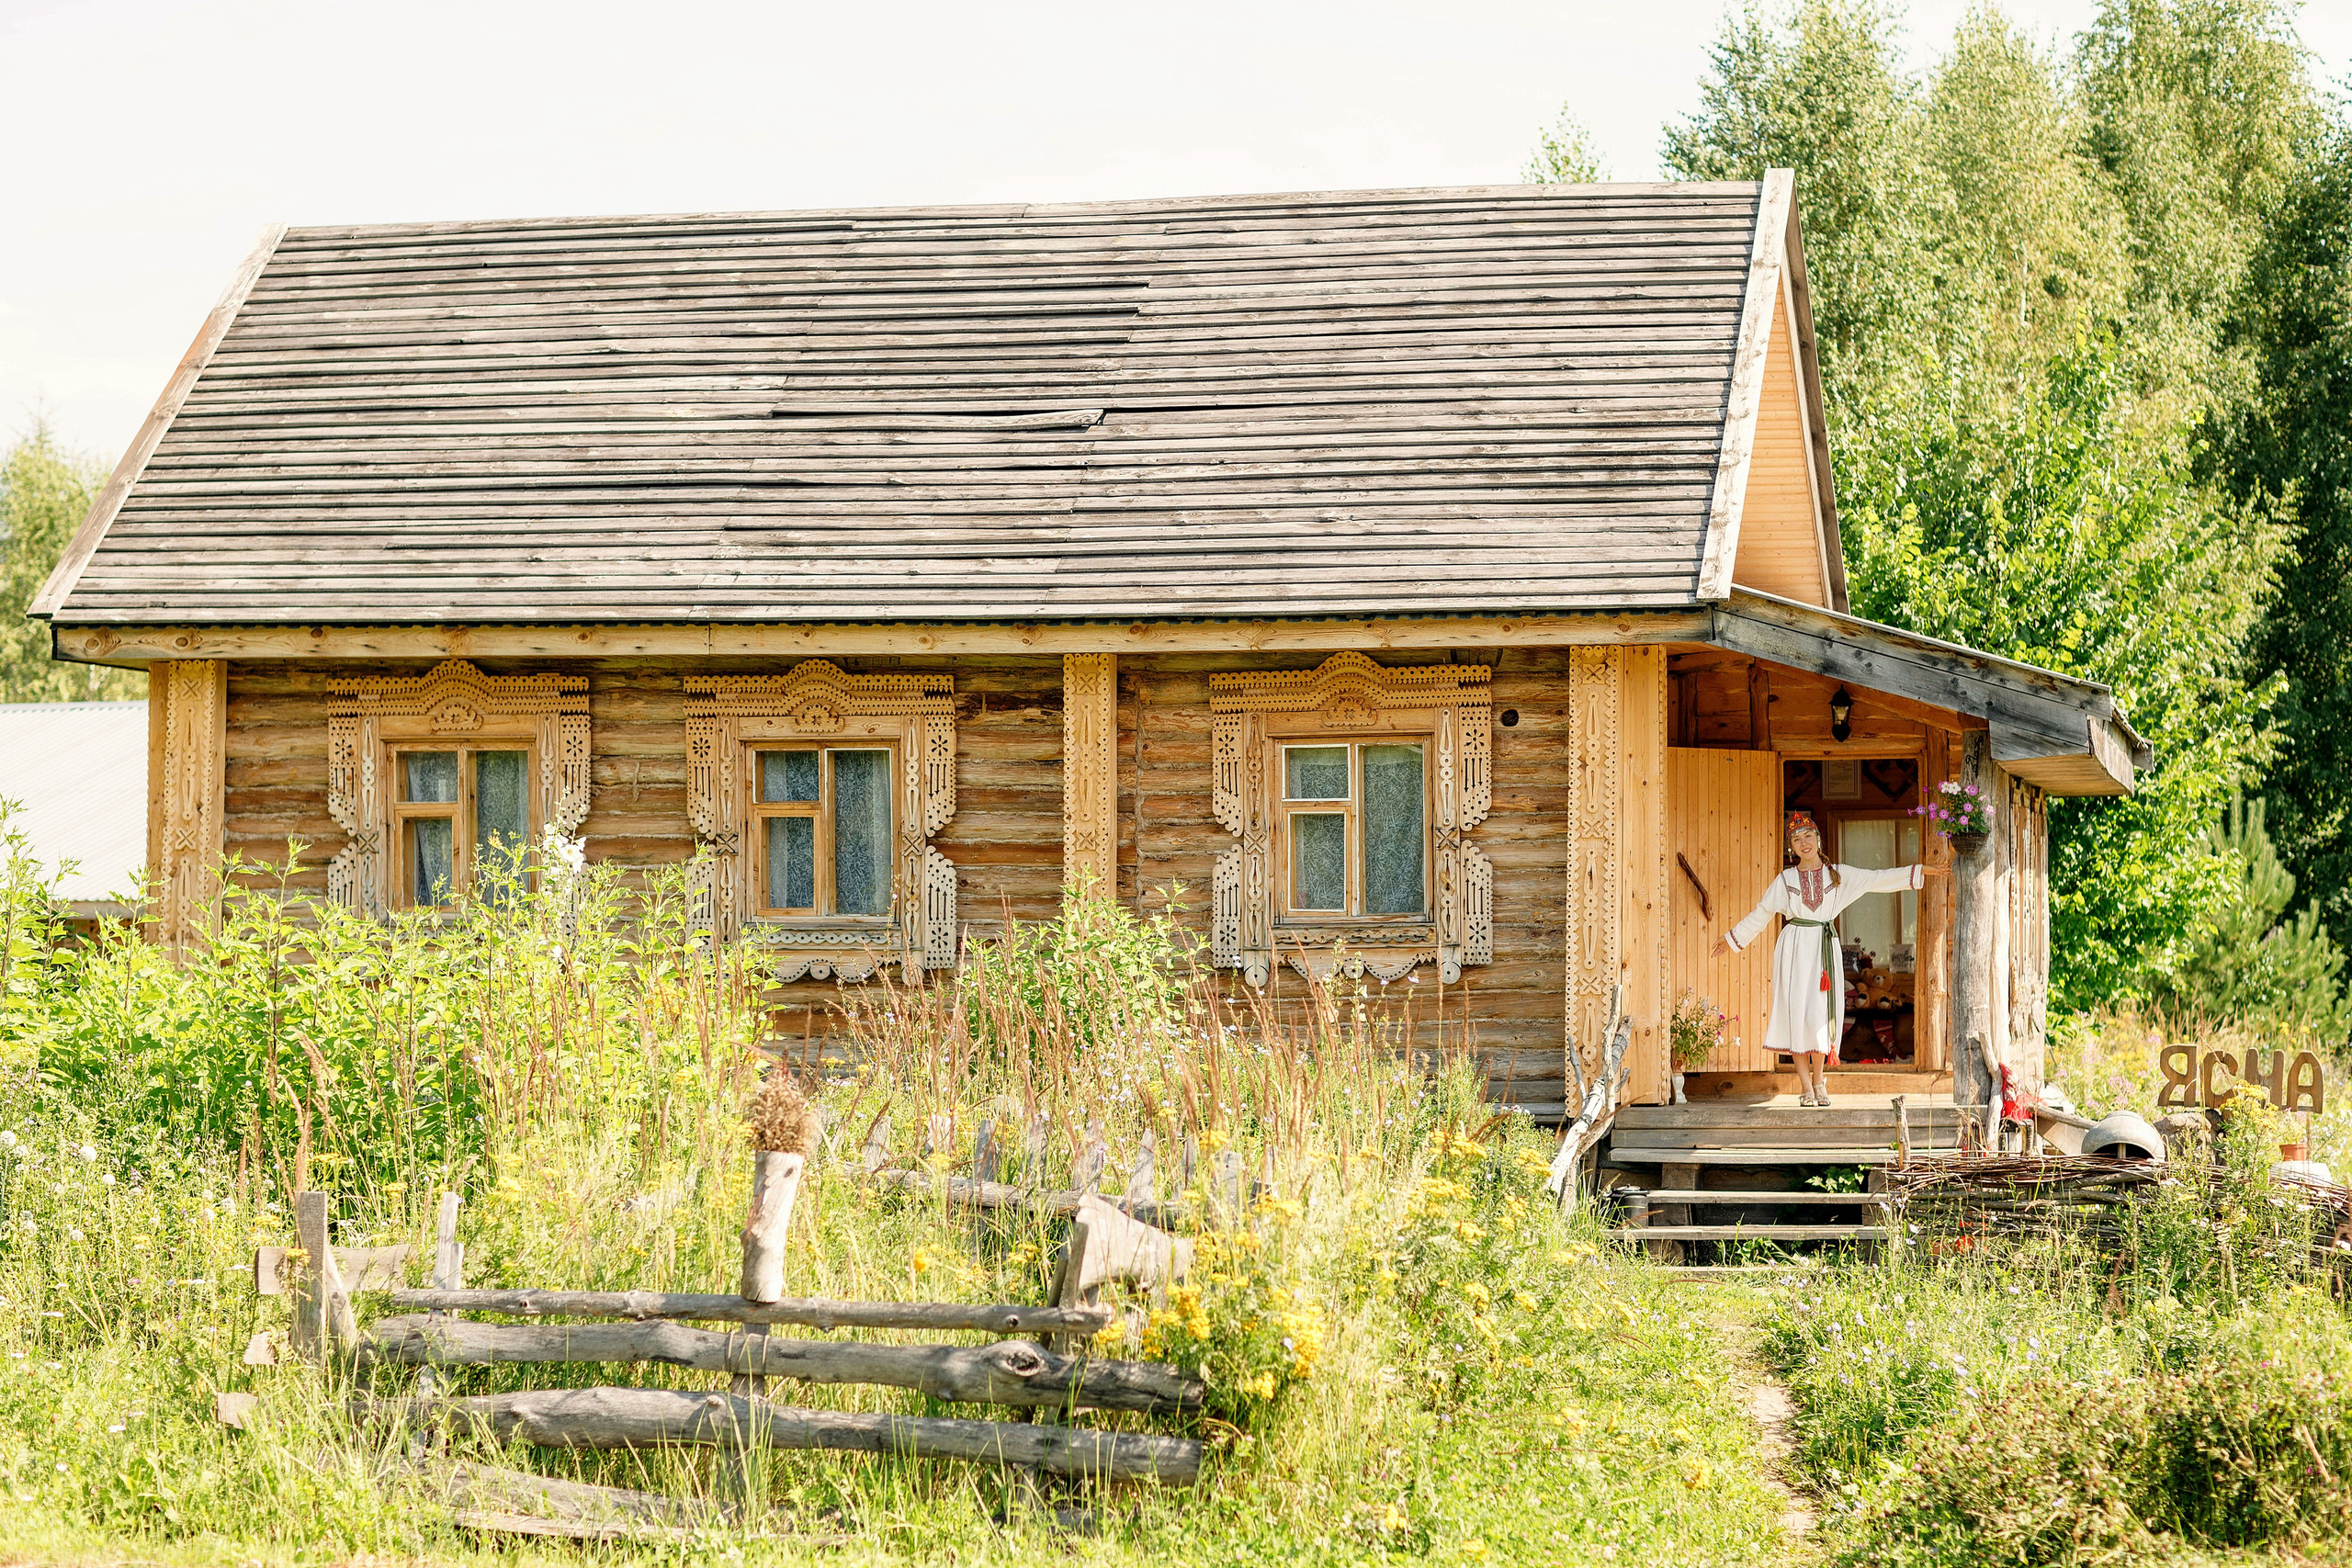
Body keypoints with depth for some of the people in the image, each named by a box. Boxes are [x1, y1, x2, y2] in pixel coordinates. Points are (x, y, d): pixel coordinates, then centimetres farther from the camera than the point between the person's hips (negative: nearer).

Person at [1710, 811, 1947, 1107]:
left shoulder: (1838, 874, 9)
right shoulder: (1785, 879, 8)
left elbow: (1876, 879, 9)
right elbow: (1761, 912, 18)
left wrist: (1917, 872, 6)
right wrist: (1732, 937, 23)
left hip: (1825, 949, 0)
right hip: (1794, 949, 0)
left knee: (1820, 1014, -6)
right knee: (1796, 1013, -6)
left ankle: (1819, 1082, 10)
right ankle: (1806, 1087, -2)